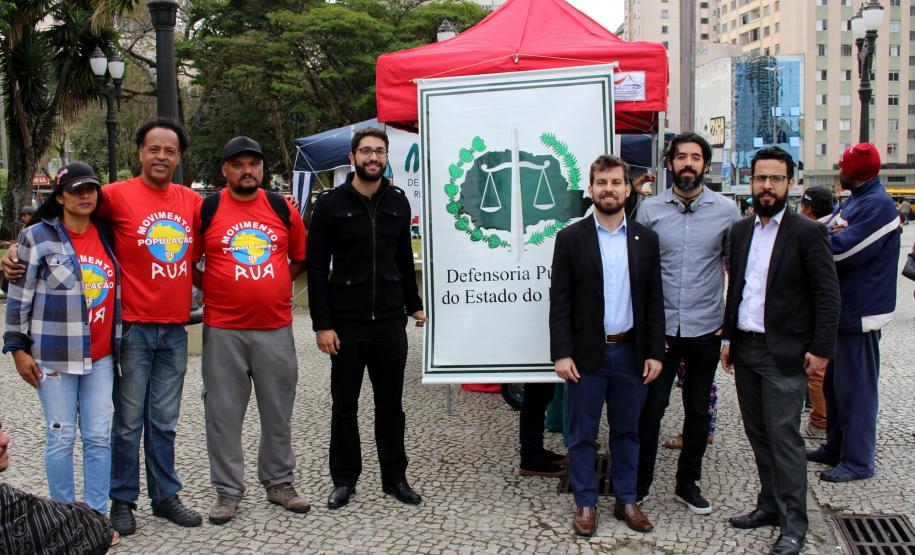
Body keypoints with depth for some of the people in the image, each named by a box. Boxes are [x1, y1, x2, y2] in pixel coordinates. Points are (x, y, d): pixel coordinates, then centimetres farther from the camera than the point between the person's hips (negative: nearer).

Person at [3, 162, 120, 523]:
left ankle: (98, 517, 15)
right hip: (55, 356, -4)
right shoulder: (37, 236, -4)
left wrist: (120, 345, 16)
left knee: (98, 438, 6)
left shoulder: (106, 236, 9)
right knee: (61, 438, 3)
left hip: (101, 356, 4)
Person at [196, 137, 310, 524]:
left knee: (278, 410, 11)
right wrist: (211, 289, 1)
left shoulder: (283, 208, 6)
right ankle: (228, 491, 19)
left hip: (276, 326, 2)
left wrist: (276, 285, 6)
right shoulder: (207, 209, 0)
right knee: (223, 413, 5)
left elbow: (301, 257, 17)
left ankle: (279, 483, 26)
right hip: (223, 328, -2)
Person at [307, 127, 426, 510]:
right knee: (344, 405, 9)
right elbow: (316, 267, -6)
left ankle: (395, 477, 23)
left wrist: (413, 304, 15)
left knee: (390, 405, 11)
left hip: (390, 321, 3)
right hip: (346, 323, -3)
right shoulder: (331, 203, -4)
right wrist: (322, 324, -11)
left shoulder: (398, 202, 8)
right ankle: (345, 480, 22)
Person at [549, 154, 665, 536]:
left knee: (627, 431, 14)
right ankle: (585, 503, 22)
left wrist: (654, 353, 0)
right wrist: (561, 353, -11)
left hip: (631, 352, 3)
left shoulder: (645, 239, 4)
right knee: (582, 433, 7)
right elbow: (560, 301, -5)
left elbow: (654, 301, 5)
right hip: (587, 353, -2)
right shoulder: (570, 238, -3)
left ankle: (626, 500, 28)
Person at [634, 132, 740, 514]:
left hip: (706, 328, 1)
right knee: (650, 407, 3)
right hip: (659, 327, -1)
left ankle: (688, 484, 27)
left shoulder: (726, 210, 0)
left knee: (698, 409, 12)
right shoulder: (650, 209, -1)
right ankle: (638, 483, 19)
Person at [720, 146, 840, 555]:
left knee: (783, 436, -4)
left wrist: (821, 348, -12)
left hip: (784, 353, -6)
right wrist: (728, 338, 14)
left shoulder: (806, 233, -7)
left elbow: (828, 295, -8)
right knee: (758, 434, 13)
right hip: (745, 349, 6)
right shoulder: (740, 231, 10)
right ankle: (770, 505, 27)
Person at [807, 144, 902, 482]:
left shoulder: (878, 205, -17)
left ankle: (858, 461, 7)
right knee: (834, 384, 17)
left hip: (859, 312, -10)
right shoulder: (854, 202, 15)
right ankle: (836, 448, 30)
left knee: (855, 388, -2)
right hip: (843, 308, 10)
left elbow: (843, 251, -24)